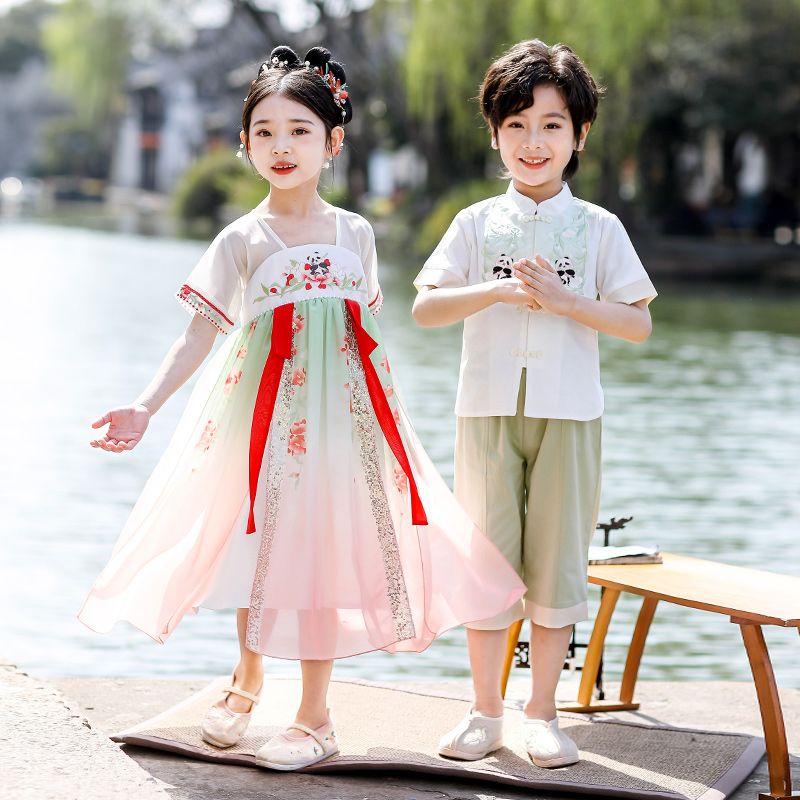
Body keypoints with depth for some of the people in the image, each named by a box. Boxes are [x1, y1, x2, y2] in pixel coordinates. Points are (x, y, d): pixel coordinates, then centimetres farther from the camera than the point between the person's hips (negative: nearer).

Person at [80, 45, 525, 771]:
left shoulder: (355, 233, 6)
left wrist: (383, 402, 16)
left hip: (340, 406, 1)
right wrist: (146, 406, -19)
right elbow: (199, 334, -8)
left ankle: (314, 716, 10)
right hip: (263, 407, -1)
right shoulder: (243, 239, -2)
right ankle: (248, 676, 34)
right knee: (255, 540, 7)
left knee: (324, 546, 0)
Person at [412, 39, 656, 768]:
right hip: (489, 410, 1)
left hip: (567, 414, 0)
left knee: (557, 562, 2)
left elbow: (639, 324, -1)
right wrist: (501, 292, -16)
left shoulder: (599, 228, 5)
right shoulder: (477, 224, 6)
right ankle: (486, 713, 15)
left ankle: (542, 713, 13)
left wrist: (564, 299, -14)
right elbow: (425, 308, -2)